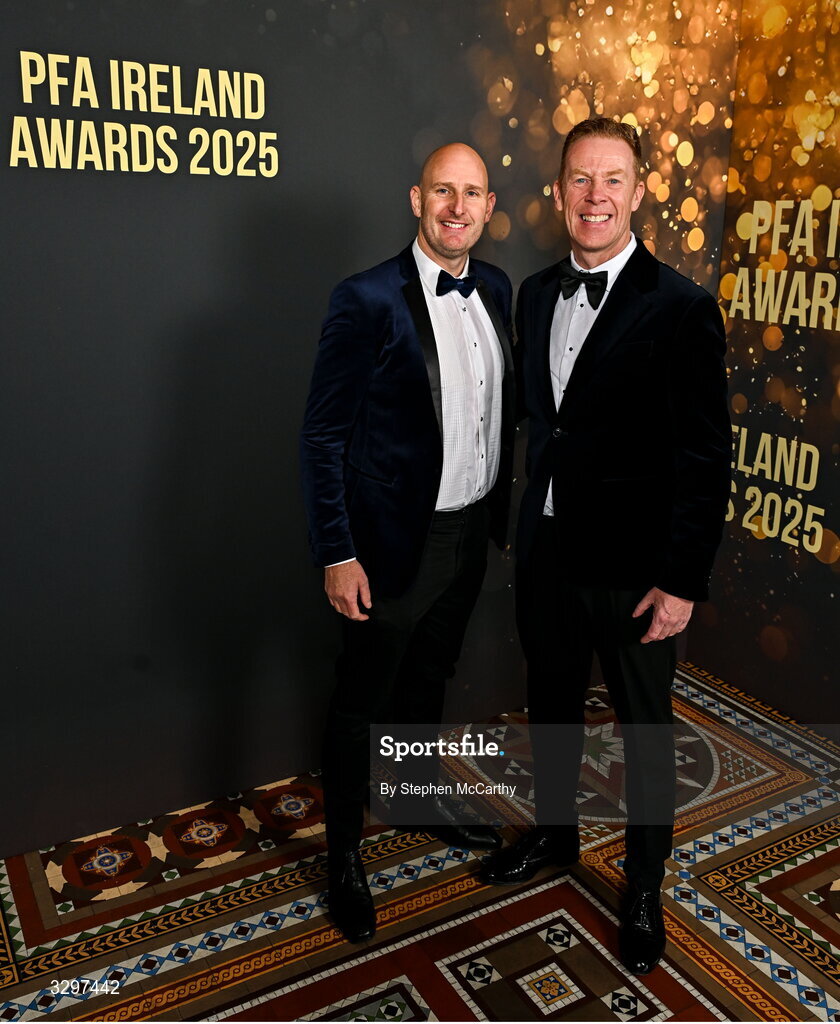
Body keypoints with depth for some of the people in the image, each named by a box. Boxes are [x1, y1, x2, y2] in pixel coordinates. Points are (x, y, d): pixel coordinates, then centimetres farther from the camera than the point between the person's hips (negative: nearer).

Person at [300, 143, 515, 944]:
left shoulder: (495, 288, 4)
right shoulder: (368, 300, -17)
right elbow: (323, 435, -15)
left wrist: (502, 505, 12)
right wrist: (337, 555, -17)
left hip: (469, 531, 6)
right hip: (396, 539, -6)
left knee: (429, 678, 25)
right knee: (362, 701, 10)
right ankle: (344, 854, 32)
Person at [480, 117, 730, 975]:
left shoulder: (681, 308, -13)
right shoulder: (535, 294, 5)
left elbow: (706, 456, -13)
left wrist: (684, 580, -15)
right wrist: (523, 524, 10)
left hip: (633, 562, -5)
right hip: (546, 546, 5)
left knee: (644, 729, 12)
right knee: (551, 701, 22)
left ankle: (643, 889, 35)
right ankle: (554, 833, 47)